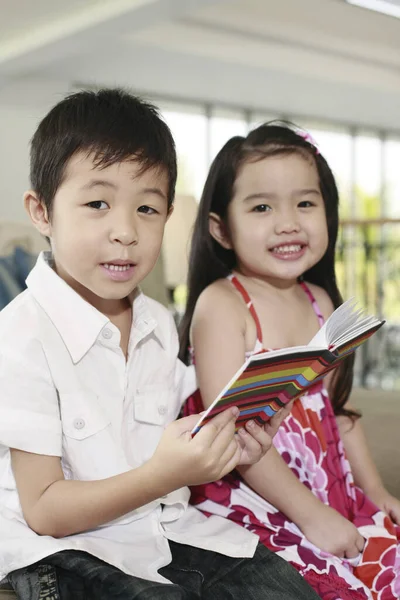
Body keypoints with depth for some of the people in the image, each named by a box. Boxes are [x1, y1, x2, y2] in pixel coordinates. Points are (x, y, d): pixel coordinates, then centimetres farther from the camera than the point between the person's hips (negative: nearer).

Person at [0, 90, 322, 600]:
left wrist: (224, 451, -6)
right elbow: (44, 512, -16)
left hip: (168, 530, 6)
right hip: (65, 553, -5)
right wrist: (162, 474, -27)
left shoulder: (159, 324, 5)